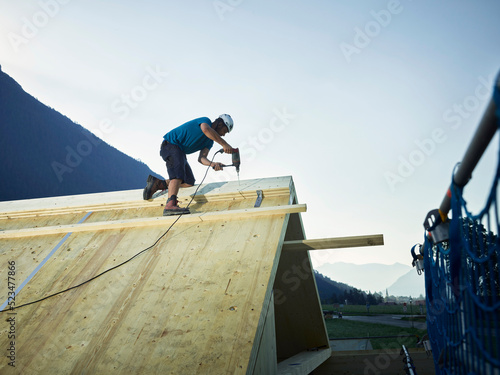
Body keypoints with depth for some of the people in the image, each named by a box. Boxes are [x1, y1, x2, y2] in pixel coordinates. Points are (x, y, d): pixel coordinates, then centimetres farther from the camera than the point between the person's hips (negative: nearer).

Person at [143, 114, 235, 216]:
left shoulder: (210, 141, 13)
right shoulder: (205, 120, -9)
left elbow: (201, 158, -2)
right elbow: (206, 130, -36)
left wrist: (212, 164, -23)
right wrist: (224, 144, -38)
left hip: (180, 152, 10)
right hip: (171, 145, -10)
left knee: (189, 183, 7)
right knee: (178, 174, -30)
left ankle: (157, 183, 14)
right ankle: (170, 205, -46)